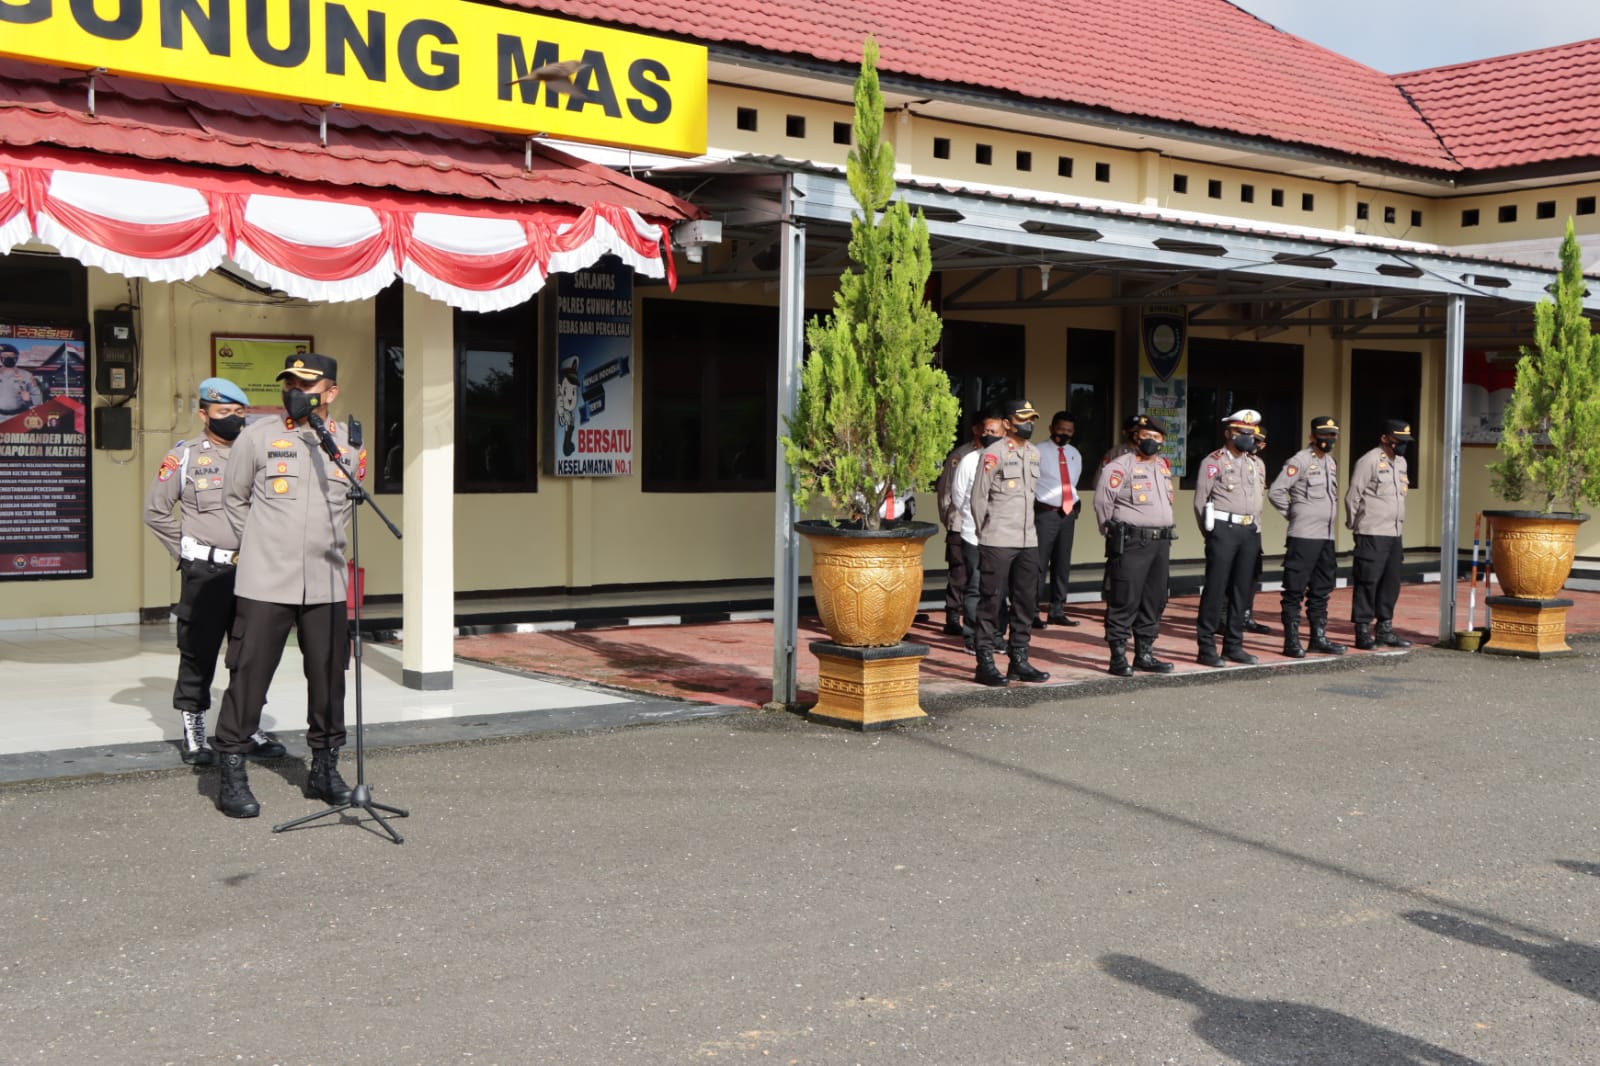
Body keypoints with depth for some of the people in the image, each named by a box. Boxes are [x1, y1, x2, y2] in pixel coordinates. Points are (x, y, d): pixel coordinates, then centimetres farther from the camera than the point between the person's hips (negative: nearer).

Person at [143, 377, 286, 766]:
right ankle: (193, 733, 12)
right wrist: (186, 551, 0)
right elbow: (155, 510, 4)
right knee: (199, 652, 2)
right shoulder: (184, 456, 0)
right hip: (205, 571, -3)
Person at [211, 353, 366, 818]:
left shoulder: (350, 444, 6)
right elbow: (233, 497, 12)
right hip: (265, 583, -2)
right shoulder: (257, 437, 0)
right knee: (249, 674, -3)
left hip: (325, 584, 3)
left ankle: (325, 767, 23)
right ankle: (232, 775, 7)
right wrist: (259, 545, 13)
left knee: (328, 675, 8)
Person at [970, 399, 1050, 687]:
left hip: (1028, 541, 7)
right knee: (990, 601, -2)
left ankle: (1018, 660, 18)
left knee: (1026, 601, 9)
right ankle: (985, 664, 3)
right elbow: (978, 497, -6)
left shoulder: (1034, 454, 13)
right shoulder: (993, 454, -8)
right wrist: (985, 534, 0)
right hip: (998, 543, -7)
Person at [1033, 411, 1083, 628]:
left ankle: (1057, 611, 19)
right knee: (1040, 564, -7)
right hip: (1045, 513, -7)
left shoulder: (1075, 455, 13)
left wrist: (1075, 503, 11)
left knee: (1063, 564, 11)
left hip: (1068, 513, 7)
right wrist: (1033, 508, -8)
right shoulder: (1038, 452, -7)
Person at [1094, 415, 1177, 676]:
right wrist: (1112, 531, -3)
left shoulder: (1164, 466, 16)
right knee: (1124, 601, -6)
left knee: (1154, 601, 10)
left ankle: (1145, 653, 19)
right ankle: (1118, 656, 0)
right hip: (1131, 544, -8)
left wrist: (1165, 532, 18)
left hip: (1160, 542, 8)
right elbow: (1103, 500, -11)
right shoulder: (1121, 466, -9)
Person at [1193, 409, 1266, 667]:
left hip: (1249, 532, 6)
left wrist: (1254, 527, 13)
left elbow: (1260, 497, 21)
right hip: (1223, 529, -6)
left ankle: (1234, 646, 15)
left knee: (1242, 590, 8)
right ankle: (1206, 648, -2)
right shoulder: (1213, 462, -4)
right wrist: (1211, 533, -2)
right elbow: (1200, 500, -5)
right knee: (1215, 589, -5)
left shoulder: (1257, 464, 15)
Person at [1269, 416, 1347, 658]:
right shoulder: (1300, 461, -10)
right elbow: (1275, 491, -14)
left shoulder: (1332, 462, 15)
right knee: (1295, 591, -4)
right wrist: (1293, 514, -6)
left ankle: (1319, 638, 20)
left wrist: (1330, 517, 16)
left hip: (1327, 536, 8)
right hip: (1303, 536, -8)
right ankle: (1291, 641, -1)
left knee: (1321, 591, 12)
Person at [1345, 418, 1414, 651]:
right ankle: (1363, 632, 0)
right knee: (1367, 581, -5)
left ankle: (1385, 629, 18)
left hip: (1394, 534, 8)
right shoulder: (1369, 461, -10)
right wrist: (1355, 525, -3)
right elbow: (1352, 496, -9)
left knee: (1391, 582, 10)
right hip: (1372, 535, -8)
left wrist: (1398, 523, 18)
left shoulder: (1401, 462, 15)